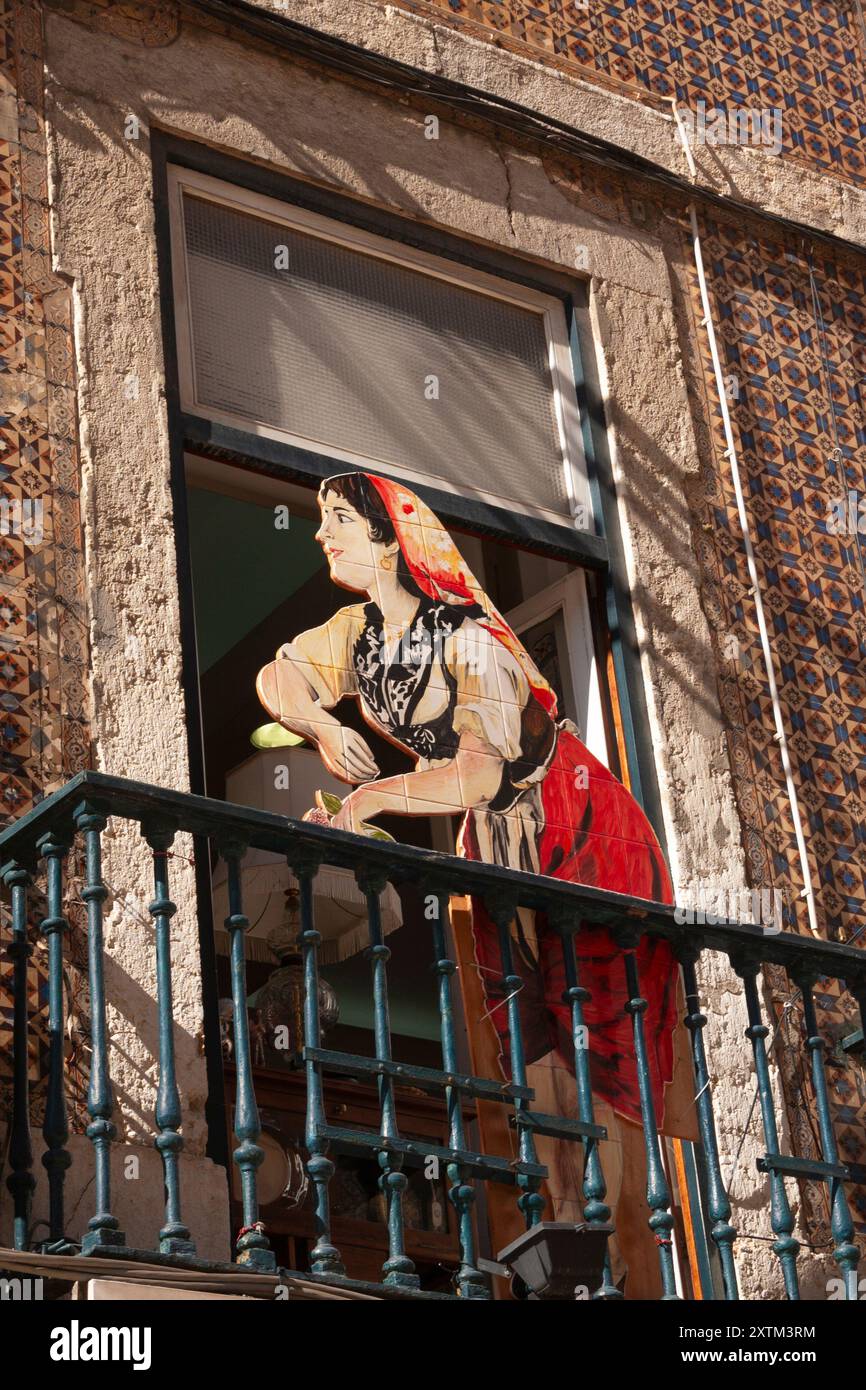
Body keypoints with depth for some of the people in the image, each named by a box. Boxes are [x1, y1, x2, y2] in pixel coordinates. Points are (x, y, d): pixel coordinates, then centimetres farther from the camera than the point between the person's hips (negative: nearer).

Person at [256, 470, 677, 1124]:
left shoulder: (466, 636, -27)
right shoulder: (358, 630, -4)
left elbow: (482, 775, -33)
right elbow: (278, 677, 5)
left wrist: (370, 798, -36)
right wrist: (323, 728, -15)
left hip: (581, 830, -7)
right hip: (494, 837, 7)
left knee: (600, 1030, -5)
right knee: (517, 1031, 9)